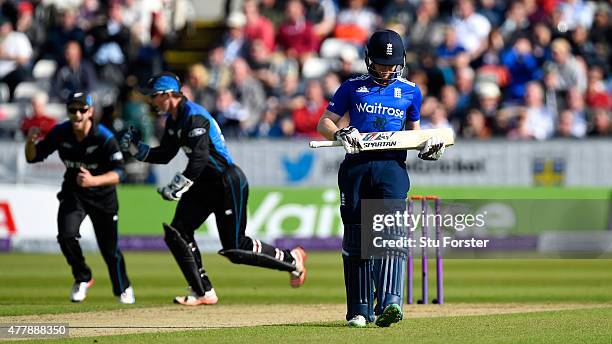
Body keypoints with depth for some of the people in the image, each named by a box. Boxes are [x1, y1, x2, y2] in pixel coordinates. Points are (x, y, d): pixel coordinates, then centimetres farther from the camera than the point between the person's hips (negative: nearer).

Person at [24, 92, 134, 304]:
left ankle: (123, 289, 31)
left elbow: (118, 173, -30)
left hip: (102, 194, -2)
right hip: (73, 192, 2)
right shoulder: (60, 133, -14)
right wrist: (31, 142, -29)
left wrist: (93, 181, -47)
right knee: (66, 235, -20)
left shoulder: (104, 138, -25)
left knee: (109, 248, 3)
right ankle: (82, 278, 7)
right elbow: (33, 157, -6)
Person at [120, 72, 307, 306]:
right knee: (176, 232, -1)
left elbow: (199, 158, -31)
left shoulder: (194, 116, -21)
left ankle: (291, 259, 11)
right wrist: (135, 148, 5)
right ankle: (203, 293, 4)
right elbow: (164, 155, 17)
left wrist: (178, 187, -36)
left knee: (235, 248, -8)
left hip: (228, 182, -10)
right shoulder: (174, 120, 9)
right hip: (205, 183, 10)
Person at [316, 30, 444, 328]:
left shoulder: (410, 92, 15)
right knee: (356, 237, 1)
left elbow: (413, 131, 25)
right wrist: (341, 133, -11)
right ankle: (360, 310, 8)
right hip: (356, 166, 1)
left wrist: (429, 146, 4)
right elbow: (324, 124, 11)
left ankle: (389, 303, -31)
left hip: (392, 166, -1)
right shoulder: (352, 88, 12)